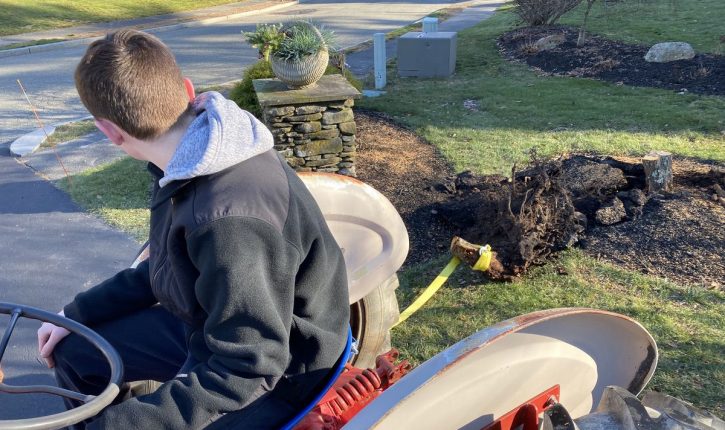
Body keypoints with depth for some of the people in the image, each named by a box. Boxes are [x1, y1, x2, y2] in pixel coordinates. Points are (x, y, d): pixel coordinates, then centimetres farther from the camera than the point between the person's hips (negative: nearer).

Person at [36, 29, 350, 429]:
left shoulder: (227, 216, -36)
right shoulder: (190, 167, -6)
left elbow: (249, 366, -30)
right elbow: (164, 269, 9)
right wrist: (76, 314, 10)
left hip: (276, 374, -8)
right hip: (211, 326, 8)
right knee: (72, 351, 14)